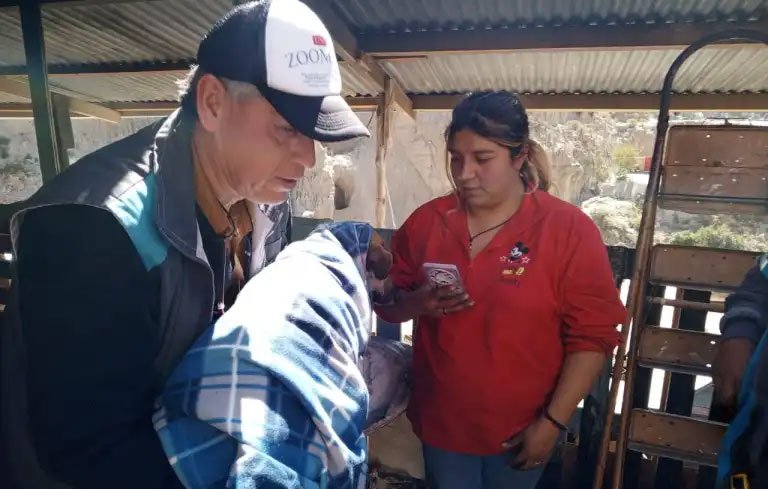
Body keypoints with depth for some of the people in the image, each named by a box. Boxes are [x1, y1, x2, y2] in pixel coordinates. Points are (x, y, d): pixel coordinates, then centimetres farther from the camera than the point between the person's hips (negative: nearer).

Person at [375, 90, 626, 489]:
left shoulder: (569, 230, -14)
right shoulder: (425, 221, -6)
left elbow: (592, 336, -11)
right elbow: (388, 306, 2)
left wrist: (553, 422, -11)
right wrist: (417, 304, -19)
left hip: (521, 431, -1)